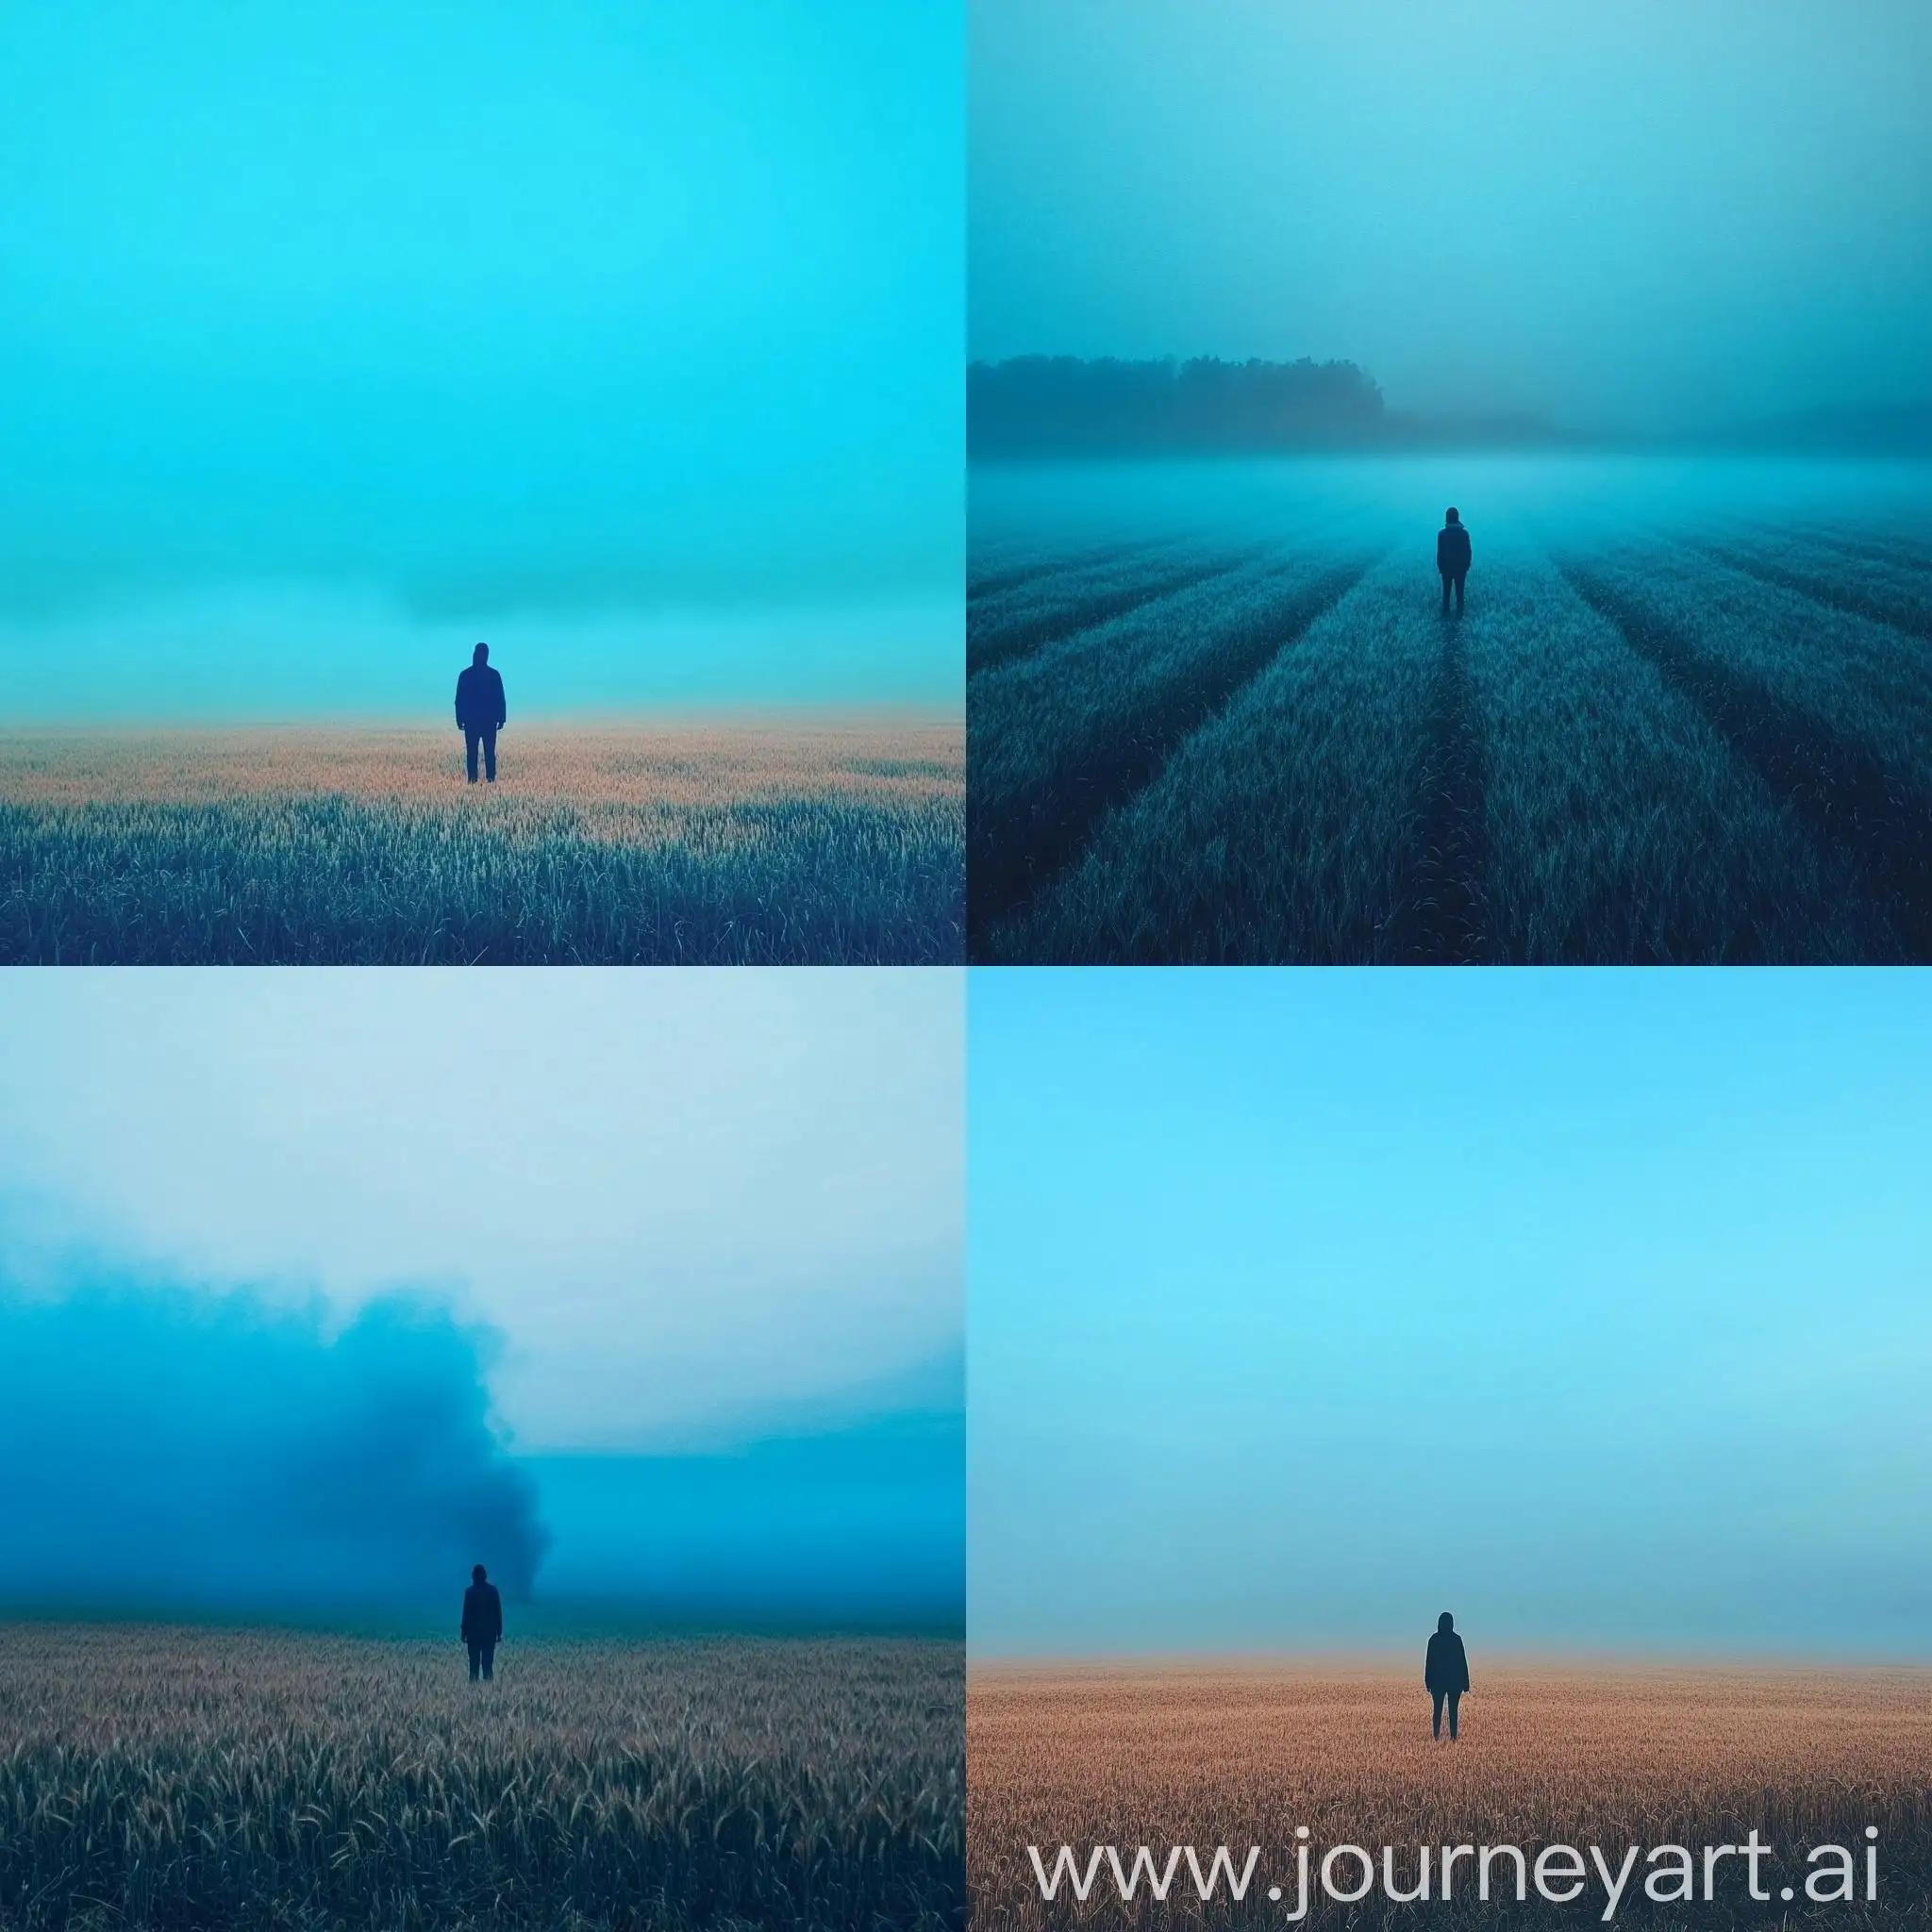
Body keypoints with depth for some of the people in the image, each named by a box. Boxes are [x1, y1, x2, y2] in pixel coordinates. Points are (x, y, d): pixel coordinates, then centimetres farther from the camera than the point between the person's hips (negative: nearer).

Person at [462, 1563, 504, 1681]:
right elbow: (498, 1613, 1)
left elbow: (466, 1613, -6)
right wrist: (499, 1632, 8)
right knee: (488, 1663, 5)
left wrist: (464, 1633, 1)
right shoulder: (493, 1590, -2)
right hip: (490, 1632, 2)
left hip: (474, 1632, -2)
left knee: (474, 1663, 4)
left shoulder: (470, 1591, -8)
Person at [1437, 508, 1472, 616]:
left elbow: (1439, 552, -9)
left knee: (1446, 592, 14)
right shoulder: (1464, 533, -11)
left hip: (1446, 568, 0)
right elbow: (1468, 552, -5)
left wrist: (1440, 567, 3)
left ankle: (1445, 614, 21)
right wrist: (1466, 566, 8)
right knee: (1459, 593, 11)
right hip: (1460, 568, 0)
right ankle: (1459, 615, 16)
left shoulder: (1442, 533, -13)